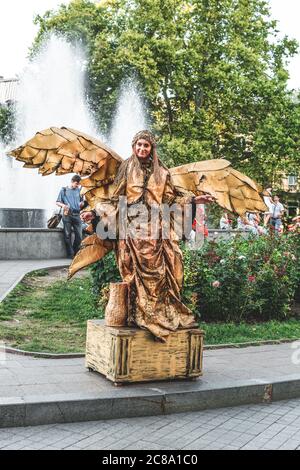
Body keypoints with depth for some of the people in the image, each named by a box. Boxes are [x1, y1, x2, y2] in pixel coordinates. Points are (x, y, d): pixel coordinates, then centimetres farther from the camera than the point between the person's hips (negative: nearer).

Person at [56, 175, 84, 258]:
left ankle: (76, 254, 15)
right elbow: (57, 202, 7)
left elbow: (82, 202, 22)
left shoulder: (79, 191, 14)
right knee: (68, 236, -1)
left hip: (77, 215, 3)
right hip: (67, 215, -2)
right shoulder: (64, 190, 6)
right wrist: (63, 205, -15)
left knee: (79, 236, 0)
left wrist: (82, 203, -2)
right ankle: (70, 254, 5)